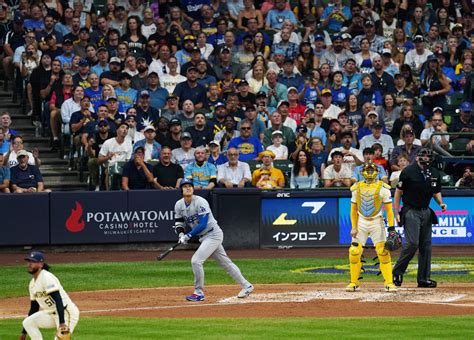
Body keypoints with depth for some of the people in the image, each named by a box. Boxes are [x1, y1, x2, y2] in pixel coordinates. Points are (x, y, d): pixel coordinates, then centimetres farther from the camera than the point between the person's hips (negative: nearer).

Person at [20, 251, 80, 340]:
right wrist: (24, 332, 18)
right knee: (27, 322, -3)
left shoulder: (47, 277, -18)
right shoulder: (33, 283, 11)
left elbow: (58, 300, -28)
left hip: (66, 313, -9)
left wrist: (62, 322, -39)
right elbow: (33, 308, 19)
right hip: (51, 314, 9)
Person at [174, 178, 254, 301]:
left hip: (213, 234, -8)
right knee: (225, 262, 14)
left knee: (196, 260, -18)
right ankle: (246, 286, 25)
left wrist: (188, 235, -23)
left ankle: (199, 292, -7)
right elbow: (178, 223, 11)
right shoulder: (179, 205, 2)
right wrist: (181, 234, -9)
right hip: (203, 237, 8)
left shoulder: (200, 202, -20)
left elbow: (203, 224, -23)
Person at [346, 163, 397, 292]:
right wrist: (354, 227, 0)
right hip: (361, 222, 3)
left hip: (377, 222, -3)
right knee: (354, 252, -4)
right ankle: (354, 283, 8)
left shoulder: (383, 188, -4)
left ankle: (389, 283, -8)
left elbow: (389, 209, -5)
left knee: (383, 252, -13)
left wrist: (391, 227, -12)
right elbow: (353, 209, 9)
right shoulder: (357, 188, 5)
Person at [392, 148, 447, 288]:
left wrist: (441, 203, -2)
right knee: (412, 244, -15)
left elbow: (436, 192, 19)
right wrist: (396, 213, -10)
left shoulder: (435, 173, 7)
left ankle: (424, 278, 10)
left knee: (426, 245, 5)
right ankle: (397, 273, 0)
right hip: (411, 212, -6)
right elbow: (398, 192, -5)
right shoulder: (409, 171, -9)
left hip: (426, 212, 6)